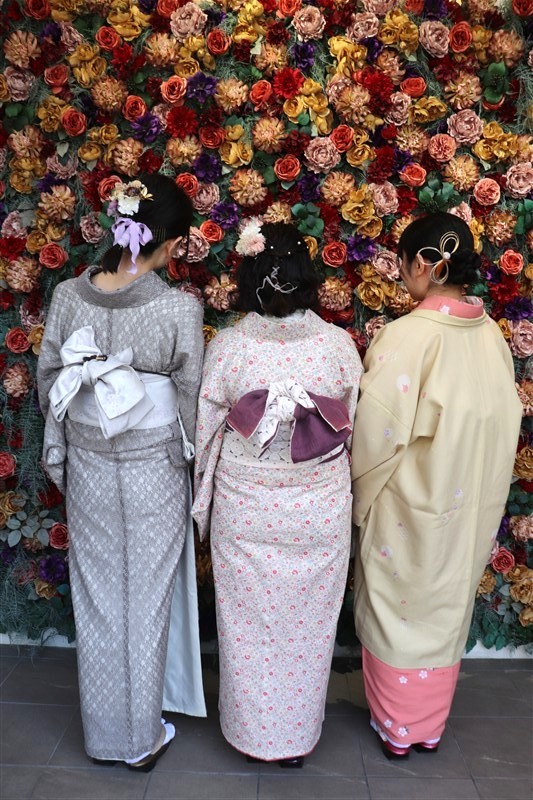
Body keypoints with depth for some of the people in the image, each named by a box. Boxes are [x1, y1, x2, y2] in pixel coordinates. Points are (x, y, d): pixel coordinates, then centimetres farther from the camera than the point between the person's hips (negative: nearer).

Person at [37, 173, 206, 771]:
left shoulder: (67, 296, -8)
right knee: (145, 601, 14)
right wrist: (195, 466, 7)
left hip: (87, 468, 3)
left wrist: (58, 454, 16)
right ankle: (142, 739, 32)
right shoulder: (179, 308, -18)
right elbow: (190, 401, -9)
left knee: (96, 598, 18)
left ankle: (102, 736, 37)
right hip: (153, 470, -3)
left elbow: (48, 383, 1)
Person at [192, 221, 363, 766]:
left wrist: (204, 500, 12)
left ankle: (252, 733, 36)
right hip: (320, 510, 1)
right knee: (308, 624, 18)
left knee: (249, 623, 18)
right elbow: (353, 429, -1)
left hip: (245, 507, 0)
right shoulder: (339, 344, -10)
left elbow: (205, 432, -4)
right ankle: (298, 736, 36)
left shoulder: (226, 347, -12)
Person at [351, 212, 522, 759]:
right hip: (468, 505, 5)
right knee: (446, 608, 20)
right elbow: (502, 424, 1)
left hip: (408, 503, -5)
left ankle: (395, 726, 33)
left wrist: (362, 491, 0)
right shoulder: (490, 334, -5)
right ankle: (430, 725, 38)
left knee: (397, 609, 15)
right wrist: (470, 481, 14)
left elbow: (377, 432, -19)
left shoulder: (407, 335, -23)